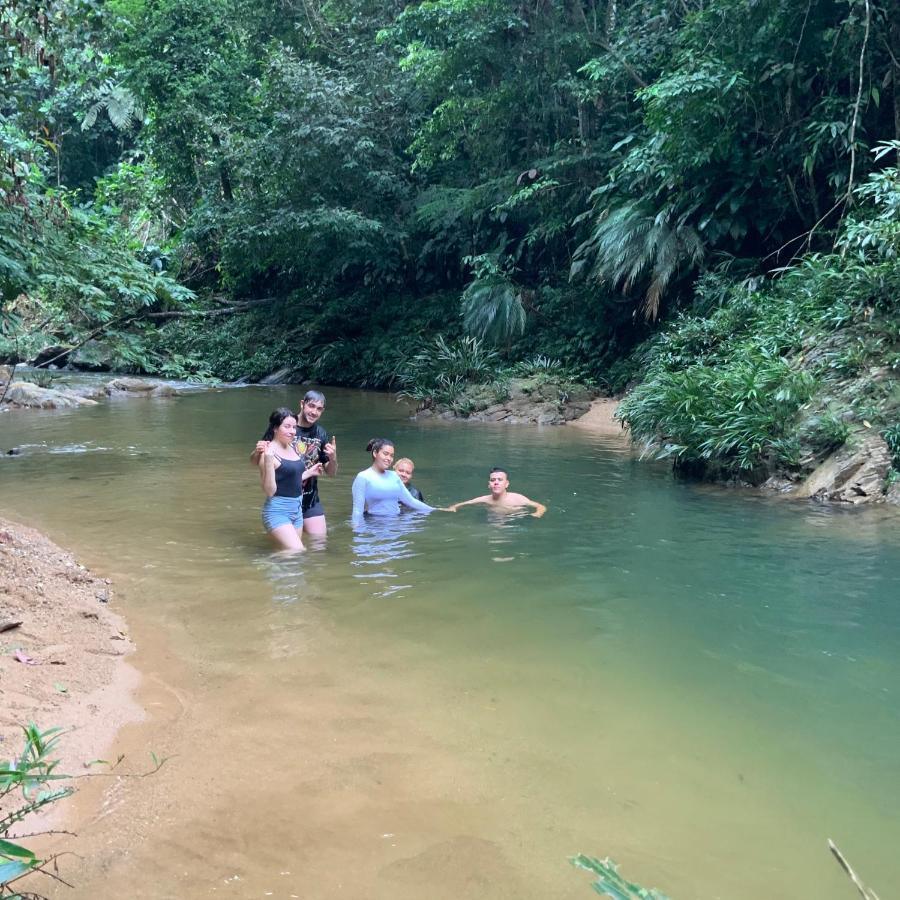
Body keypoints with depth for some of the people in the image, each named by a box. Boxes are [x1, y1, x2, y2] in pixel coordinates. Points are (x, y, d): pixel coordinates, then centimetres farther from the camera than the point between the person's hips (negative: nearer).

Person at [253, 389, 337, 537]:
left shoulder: (321, 434, 2)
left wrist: (333, 459, -14)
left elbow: (331, 472, 8)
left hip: (311, 501, 4)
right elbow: (254, 461, -4)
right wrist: (258, 452, -27)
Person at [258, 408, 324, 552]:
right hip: (278, 511, -8)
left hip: (297, 509, 8)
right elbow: (269, 491, -18)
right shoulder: (269, 452, -14)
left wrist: (309, 472, 22)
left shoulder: (292, 448, 8)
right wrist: (268, 460, -26)